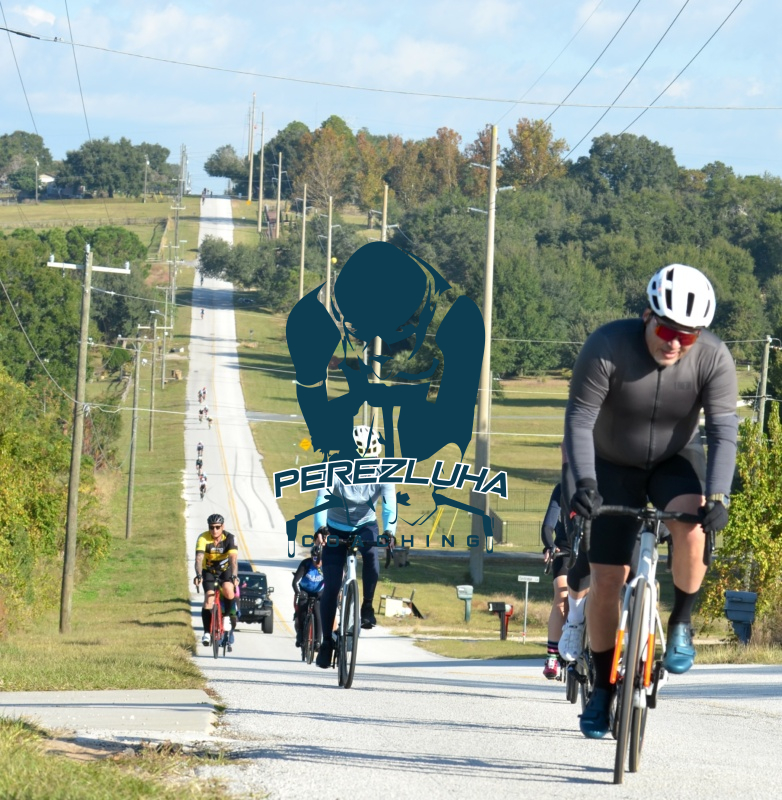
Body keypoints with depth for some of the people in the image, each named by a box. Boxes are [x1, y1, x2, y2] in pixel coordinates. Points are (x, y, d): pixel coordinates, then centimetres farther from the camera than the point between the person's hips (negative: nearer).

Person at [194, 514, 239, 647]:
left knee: (228, 589, -29)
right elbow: (199, 558, -35)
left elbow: (233, 558, -33)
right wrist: (198, 575, -51)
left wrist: (233, 576, -48)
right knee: (209, 598, -16)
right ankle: (207, 633, -9)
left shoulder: (229, 538, -23)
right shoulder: (203, 539, -23)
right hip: (209, 570, 0)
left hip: (225, 569, 0)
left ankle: (231, 616, -3)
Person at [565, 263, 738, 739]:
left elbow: (724, 431, -25)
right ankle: (603, 689, 10)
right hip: (614, 466, -1)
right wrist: (584, 482, -41)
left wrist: (717, 495, -39)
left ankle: (682, 624, -9)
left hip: (675, 460, 1)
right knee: (607, 582, -5)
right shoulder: (608, 347, -28)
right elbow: (579, 419, -27)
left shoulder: (713, 358, -23)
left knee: (691, 524, -32)